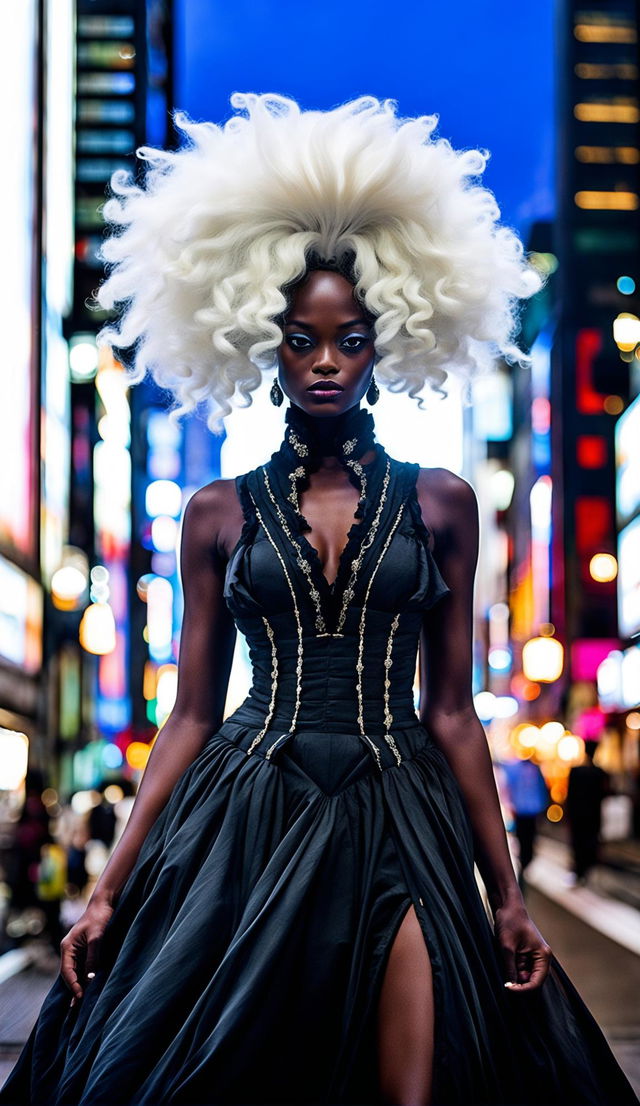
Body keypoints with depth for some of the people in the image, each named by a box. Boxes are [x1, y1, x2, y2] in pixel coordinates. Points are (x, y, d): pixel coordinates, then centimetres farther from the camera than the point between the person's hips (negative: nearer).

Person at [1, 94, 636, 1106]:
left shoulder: (438, 504, 7)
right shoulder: (220, 514, 7)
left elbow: (451, 711, 8)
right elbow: (190, 716, 7)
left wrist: (506, 894, 5)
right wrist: (110, 889, 1)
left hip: (398, 828, 0)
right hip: (246, 823, 0)